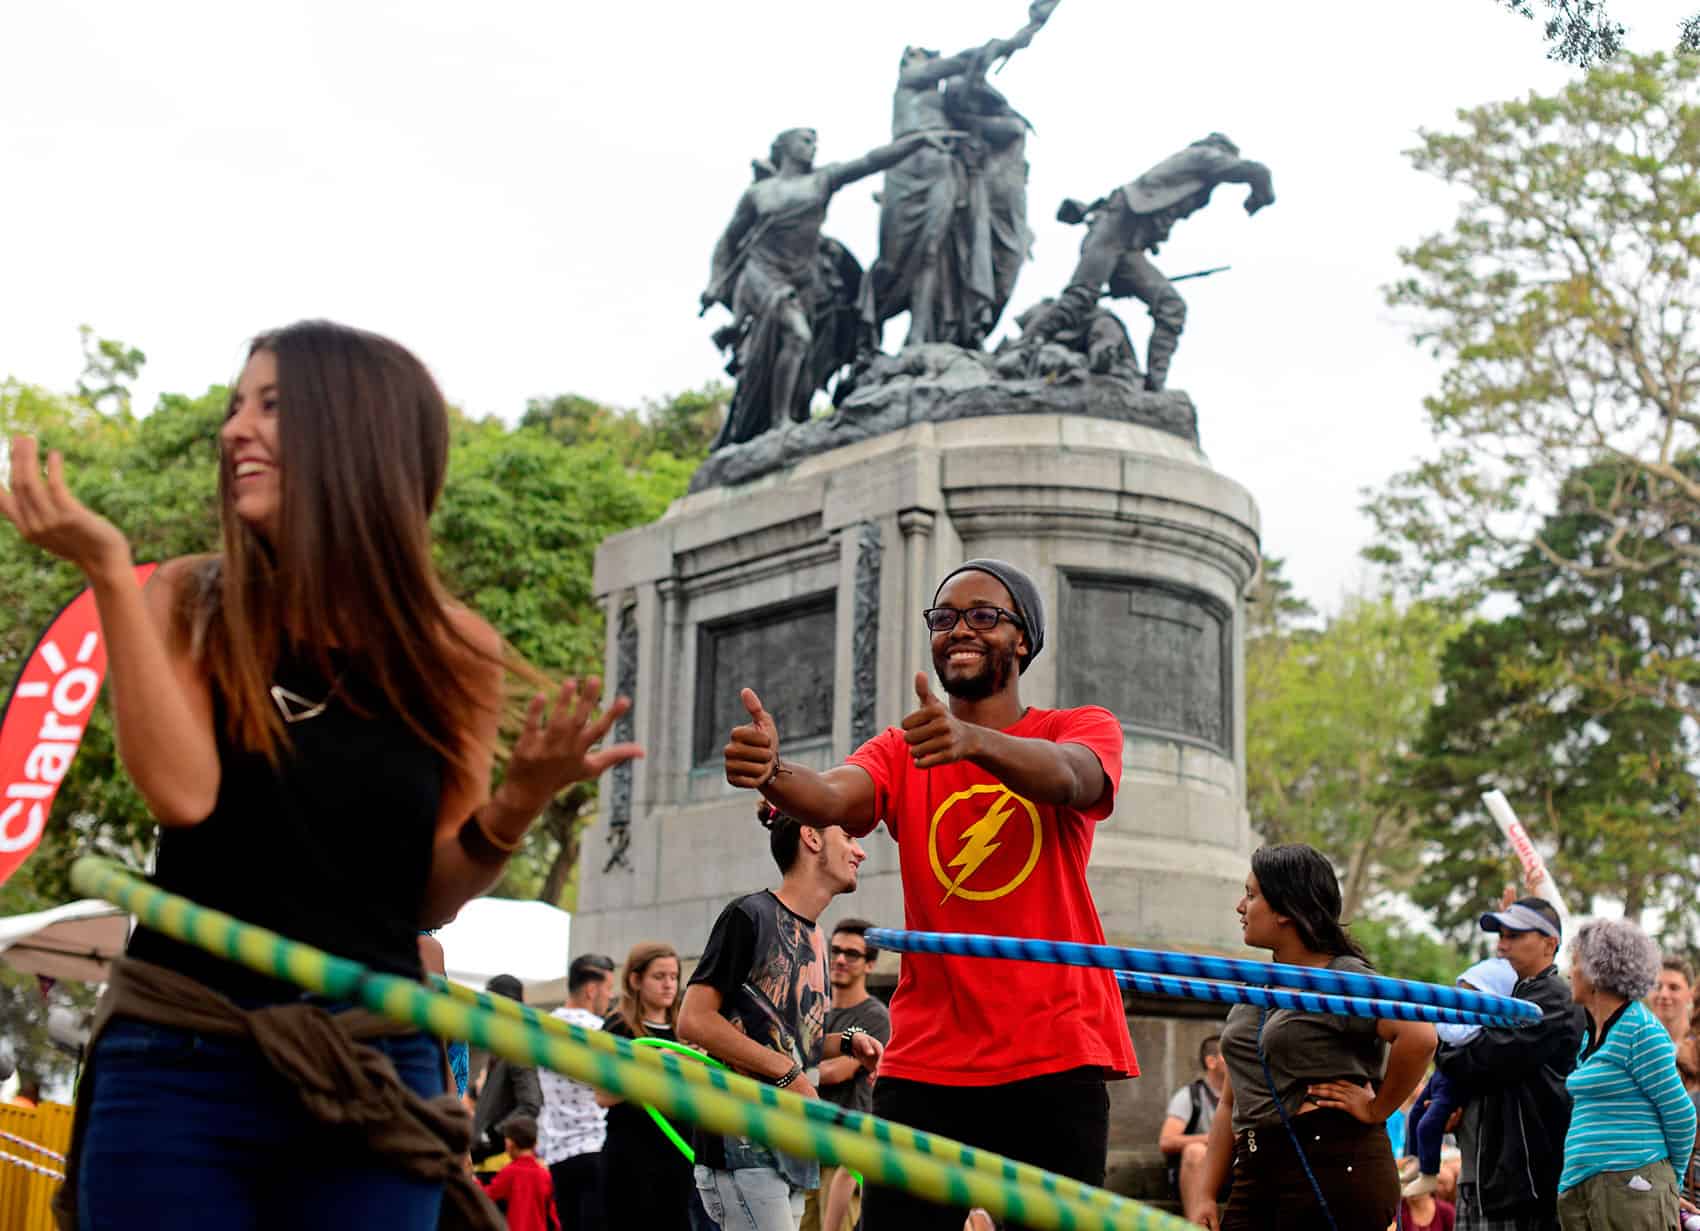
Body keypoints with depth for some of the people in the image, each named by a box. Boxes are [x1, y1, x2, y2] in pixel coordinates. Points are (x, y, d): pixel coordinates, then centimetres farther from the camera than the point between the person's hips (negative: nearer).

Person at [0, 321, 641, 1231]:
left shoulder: (451, 650, 2)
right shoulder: (190, 602, 1)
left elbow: (432, 897, 6)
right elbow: (180, 793, -16)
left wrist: (520, 802, -12)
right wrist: (109, 573, -16)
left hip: (373, 1076, 1)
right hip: (179, 1061, 0)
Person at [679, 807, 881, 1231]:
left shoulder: (814, 938, 17)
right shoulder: (750, 915, -9)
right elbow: (694, 1021, -15)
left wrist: (846, 1042, 5)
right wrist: (787, 1072, -17)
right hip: (742, 1141, -9)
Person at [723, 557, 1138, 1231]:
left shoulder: (1085, 728, 5)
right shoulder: (900, 752, 10)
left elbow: (1066, 777, -20)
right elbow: (833, 797, -12)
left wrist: (973, 740, -42)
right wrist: (770, 771, -36)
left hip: (1054, 1056, -1)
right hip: (924, 1061, 2)